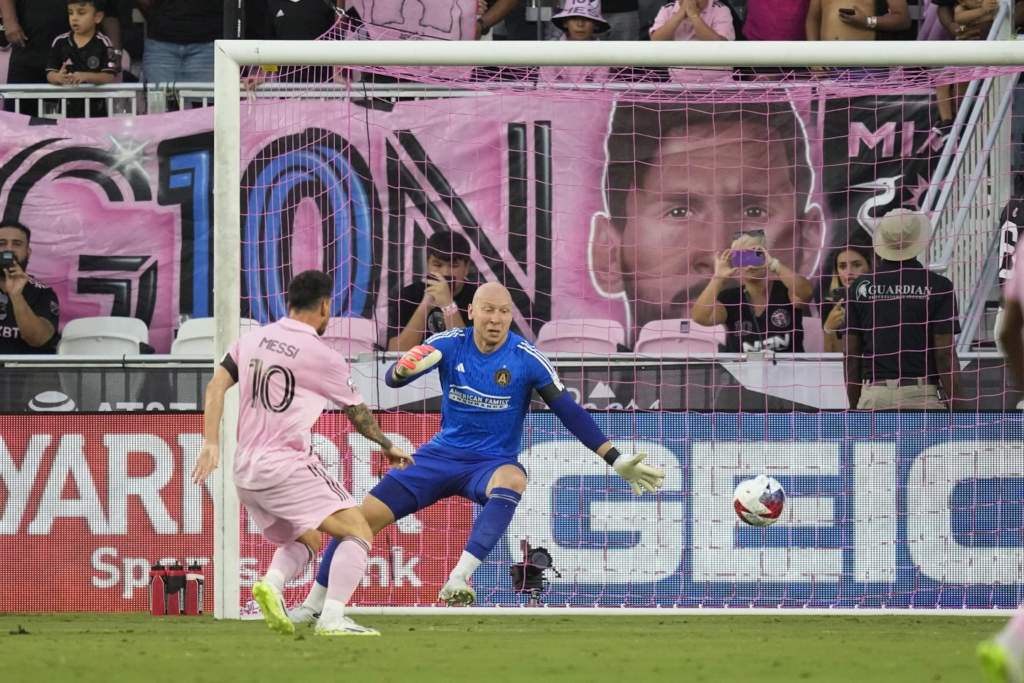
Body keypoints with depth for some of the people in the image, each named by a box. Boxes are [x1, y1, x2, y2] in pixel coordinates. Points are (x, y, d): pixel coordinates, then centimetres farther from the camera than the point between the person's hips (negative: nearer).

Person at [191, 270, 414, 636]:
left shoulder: (252, 340, 9)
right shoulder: (323, 358, -7)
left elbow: (217, 385, 3)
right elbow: (358, 414, 6)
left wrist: (211, 444, 3)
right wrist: (388, 446, 22)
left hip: (246, 471, 8)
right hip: (286, 465, -7)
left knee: (304, 540, 25)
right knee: (358, 532, -8)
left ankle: (273, 581, -7)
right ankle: (333, 618, -23)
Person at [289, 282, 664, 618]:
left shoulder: (527, 359, -12)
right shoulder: (449, 344, -8)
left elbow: (570, 413, -9)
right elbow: (392, 379, -14)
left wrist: (617, 461, -13)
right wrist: (404, 368, -40)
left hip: (493, 462, -2)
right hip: (442, 454, 2)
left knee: (512, 480, -40)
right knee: (362, 518, -7)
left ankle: (459, 581, -46)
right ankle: (314, 605, 11)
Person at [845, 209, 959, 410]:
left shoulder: (861, 287, 6)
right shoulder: (937, 286, -2)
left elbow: (852, 354, 7)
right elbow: (944, 353, -5)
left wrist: (854, 406, 14)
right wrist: (955, 407, 0)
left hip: (874, 394, 2)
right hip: (919, 394, -2)